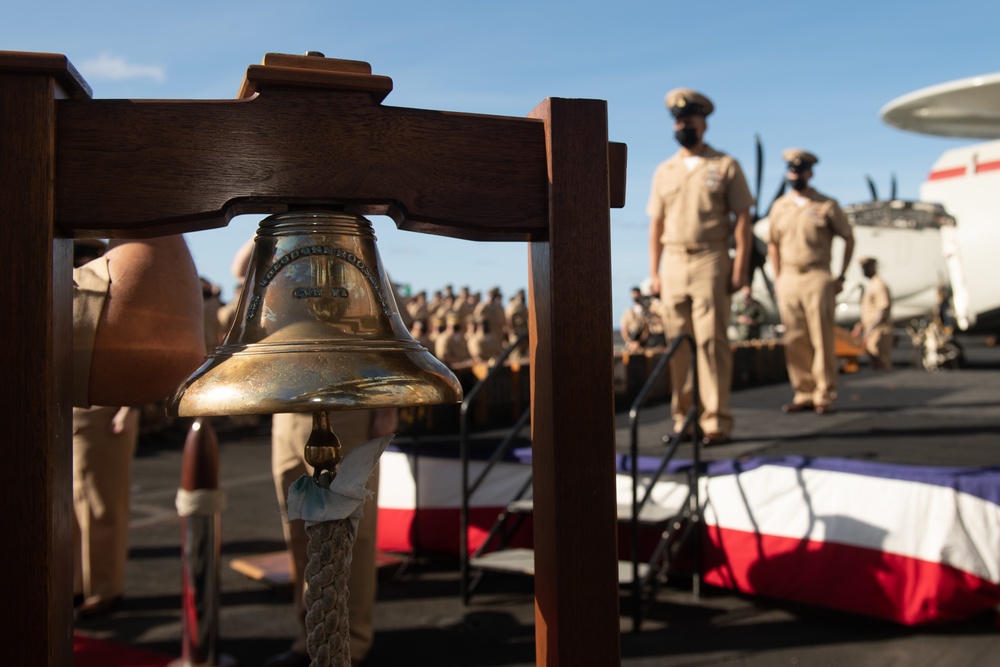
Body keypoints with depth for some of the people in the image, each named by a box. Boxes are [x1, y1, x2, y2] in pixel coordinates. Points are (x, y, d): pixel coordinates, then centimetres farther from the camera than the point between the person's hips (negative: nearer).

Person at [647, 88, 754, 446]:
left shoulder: (725, 166, 5)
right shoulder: (664, 171, 16)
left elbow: (742, 219, 1)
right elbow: (656, 224, 15)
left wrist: (740, 267, -8)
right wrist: (654, 272, 7)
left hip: (710, 260, -4)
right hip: (673, 263, 4)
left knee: (711, 340, -8)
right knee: (677, 343, 3)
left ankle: (716, 420, -4)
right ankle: (682, 417, 9)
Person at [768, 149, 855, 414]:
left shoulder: (826, 205, 2)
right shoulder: (779, 207, 12)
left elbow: (848, 239, 9)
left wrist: (841, 276, 4)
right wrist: (778, 278, 12)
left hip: (817, 278, -3)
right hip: (788, 280, 3)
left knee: (822, 340, -5)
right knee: (795, 342, 3)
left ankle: (825, 396, 1)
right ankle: (804, 394, 11)